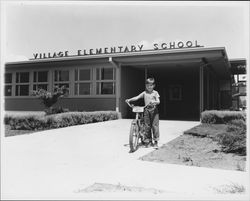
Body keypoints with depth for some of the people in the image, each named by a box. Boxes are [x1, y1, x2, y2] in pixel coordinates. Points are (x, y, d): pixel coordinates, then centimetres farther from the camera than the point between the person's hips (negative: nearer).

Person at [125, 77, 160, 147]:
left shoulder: (155, 93, 2)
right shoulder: (144, 93, 8)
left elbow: (158, 101, -8)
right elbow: (137, 97, 0)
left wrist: (154, 101, -30)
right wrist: (129, 99, -14)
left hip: (154, 110, -2)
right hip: (146, 110, 2)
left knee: (154, 125, -4)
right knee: (147, 126, 3)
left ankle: (155, 140, 6)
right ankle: (148, 140, 14)